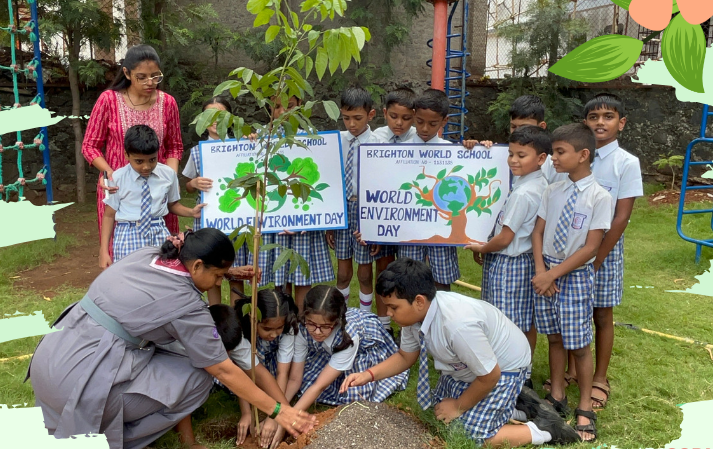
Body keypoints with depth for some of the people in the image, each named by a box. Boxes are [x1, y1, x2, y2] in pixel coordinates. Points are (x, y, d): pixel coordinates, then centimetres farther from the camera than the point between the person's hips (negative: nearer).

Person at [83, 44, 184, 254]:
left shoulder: (167, 102, 0)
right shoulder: (109, 99, -7)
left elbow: (174, 146, 9)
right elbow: (90, 146, 0)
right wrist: (110, 173, -16)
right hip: (117, 189, -2)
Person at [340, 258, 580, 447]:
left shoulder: (458, 325, -42)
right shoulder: (414, 313, -17)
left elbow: (490, 376, -27)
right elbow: (405, 356, 1)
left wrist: (459, 406, -11)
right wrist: (369, 375, -13)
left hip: (502, 368, -8)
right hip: (467, 364, 8)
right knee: (444, 413, 15)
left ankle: (543, 429, 5)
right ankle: (509, 400, 25)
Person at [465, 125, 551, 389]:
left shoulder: (522, 193, -22)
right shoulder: (542, 186, 5)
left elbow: (504, 239, -19)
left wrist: (481, 248, 0)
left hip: (509, 264, -10)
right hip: (529, 260, 10)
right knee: (527, 323, 17)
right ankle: (526, 374, 30)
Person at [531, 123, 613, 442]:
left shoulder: (599, 197, -13)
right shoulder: (553, 191, 2)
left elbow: (590, 248, -14)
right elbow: (538, 232, 4)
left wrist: (553, 274, -15)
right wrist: (540, 270, -10)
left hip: (576, 275, -4)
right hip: (547, 272, 4)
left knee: (578, 343, 3)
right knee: (554, 337, 14)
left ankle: (584, 409, 20)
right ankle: (556, 396, 29)